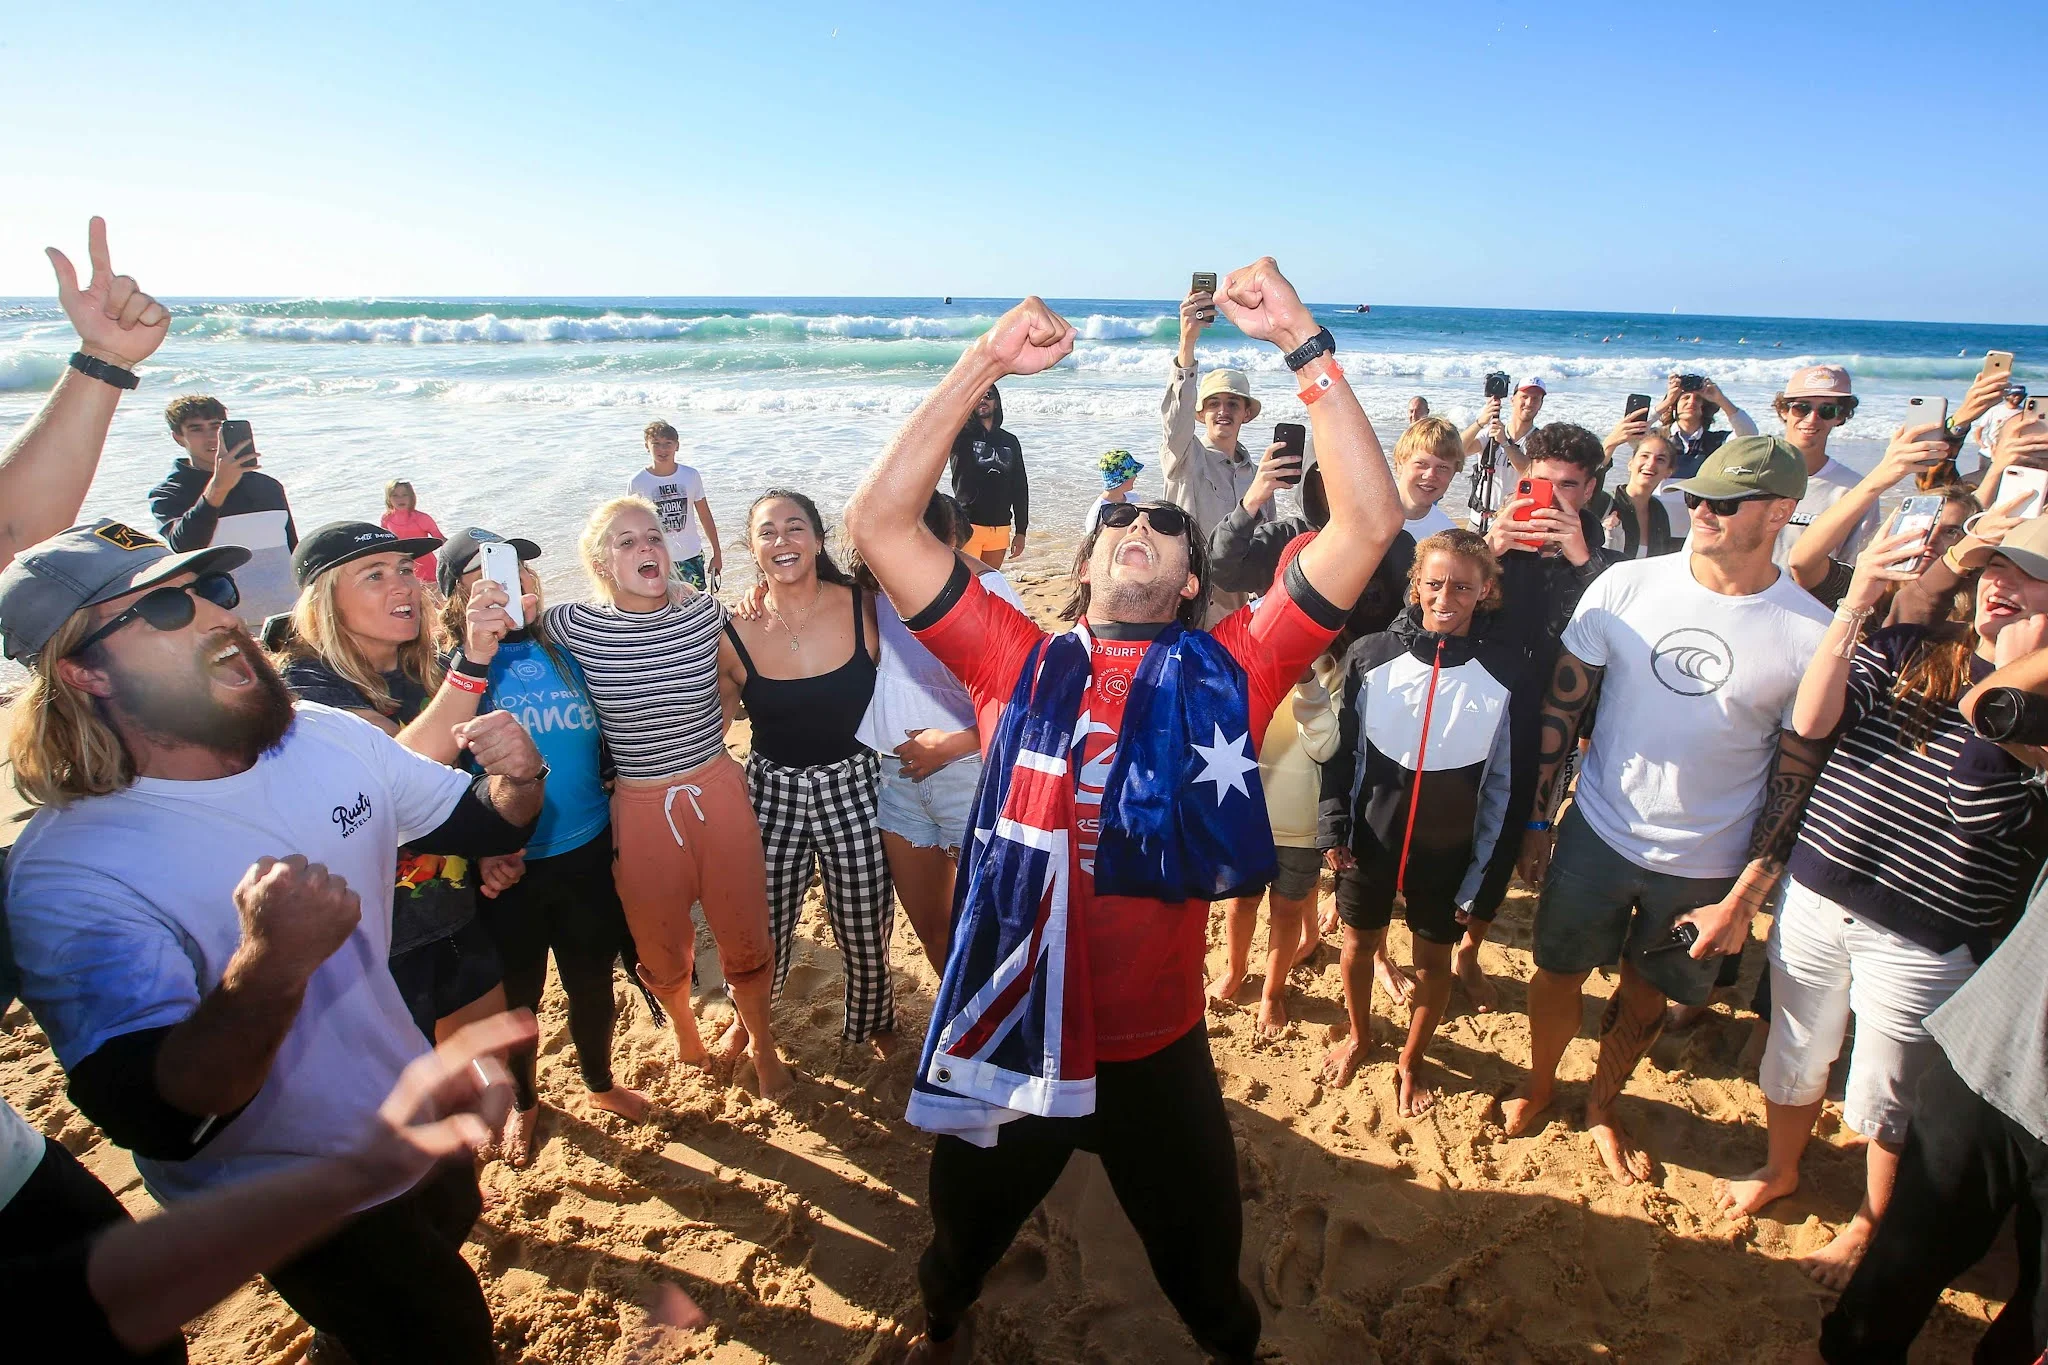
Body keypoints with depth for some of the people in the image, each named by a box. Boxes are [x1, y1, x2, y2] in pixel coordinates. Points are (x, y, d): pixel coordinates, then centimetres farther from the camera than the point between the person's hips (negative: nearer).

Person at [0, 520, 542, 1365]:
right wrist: (267, 970, -51)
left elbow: (478, 823, 2)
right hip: (298, 1213, -5)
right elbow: (153, 1119, -33)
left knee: (454, 1226, 32)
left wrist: (516, 781, -21)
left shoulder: (326, 736, -11)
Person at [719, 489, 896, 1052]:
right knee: (761, 930, 13)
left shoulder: (864, 608, -11)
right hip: (772, 791, 1)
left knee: (866, 930, 11)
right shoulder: (735, 636, -9)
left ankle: (874, 1021, 44)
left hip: (854, 787, 0)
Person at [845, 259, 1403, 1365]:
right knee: (963, 1231, 29)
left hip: (1158, 1046, -1)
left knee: (1203, 1263, 26)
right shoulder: (1023, 664, -6)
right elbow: (878, 519, -11)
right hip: (1006, 1036, 1)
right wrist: (985, 362, -13)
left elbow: (1370, 524, -15)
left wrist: (1303, 342, -17)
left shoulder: (1227, 674, -8)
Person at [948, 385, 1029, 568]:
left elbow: (1020, 487, 13)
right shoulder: (961, 435, 2)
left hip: (1000, 528, 4)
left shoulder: (1010, 441, 12)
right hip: (968, 526, -4)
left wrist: (1021, 531, 10)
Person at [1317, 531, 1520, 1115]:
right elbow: (1342, 747, -1)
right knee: (1360, 942, 17)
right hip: (1371, 840, 1)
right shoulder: (1371, 655, -11)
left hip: (1449, 850, 0)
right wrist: (1333, 826, -5)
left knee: (1434, 958, 15)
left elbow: (1503, 777, -3)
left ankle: (1411, 1060, 40)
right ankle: (1359, 1036, 45)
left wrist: (1484, 868, -4)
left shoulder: (1506, 669, -11)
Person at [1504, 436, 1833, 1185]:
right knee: (1557, 971, 15)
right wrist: (1535, 822, -1)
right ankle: (1539, 1082, 44)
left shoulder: (1810, 636, -12)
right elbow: (1561, 703, -2)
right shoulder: (1625, 587, -10)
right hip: (1596, 833, 1)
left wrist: (1743, 898, -8)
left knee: (1645, 997, 19)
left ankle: (1603, 1103, 46)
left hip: (1706, 867, 0)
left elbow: (1794, 779, -6)